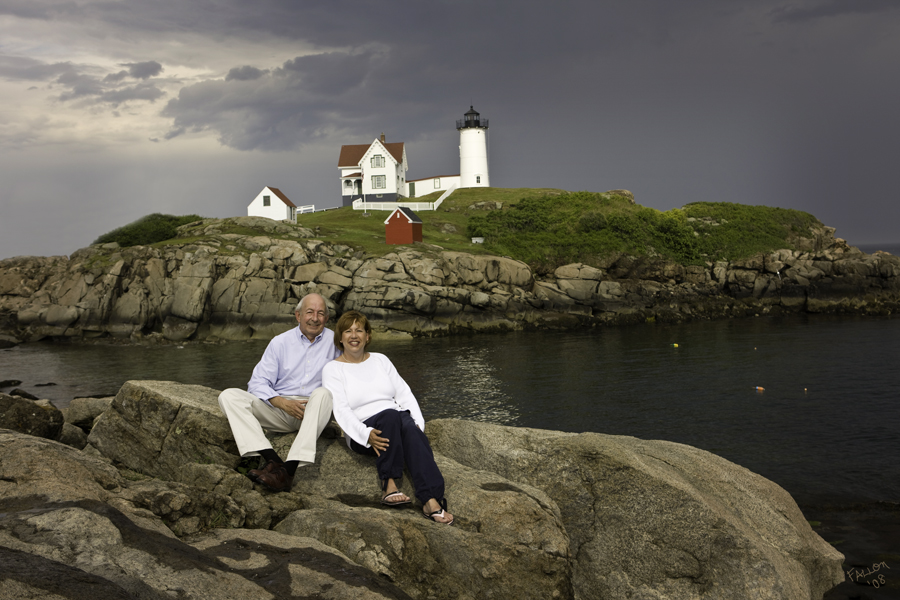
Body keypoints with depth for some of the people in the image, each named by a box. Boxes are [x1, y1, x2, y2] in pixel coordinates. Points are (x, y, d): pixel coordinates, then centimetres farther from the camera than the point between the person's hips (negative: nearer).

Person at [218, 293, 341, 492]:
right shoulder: (280, 342, 10)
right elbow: (258, 382, 2)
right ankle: (272, 460, -38)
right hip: (278, 407, 2)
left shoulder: (334, 342, 8)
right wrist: (283, 403, -16)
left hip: (314, 411, -2)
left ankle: (288, 469, -44)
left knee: (323, 393, -36)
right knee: (229, 396, -19)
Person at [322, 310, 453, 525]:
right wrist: (366, 435, -23)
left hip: (400, 421, 3)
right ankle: (389, 484, -34)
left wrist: (419, 424, -3)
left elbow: (404, 393, 15)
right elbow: (341, 410, -6)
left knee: (411, 428, -34)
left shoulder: (380, 360, 21)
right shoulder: (333, 369, 7)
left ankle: (431, 500, -49)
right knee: (390, 415, -37)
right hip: (363, 433, -3)